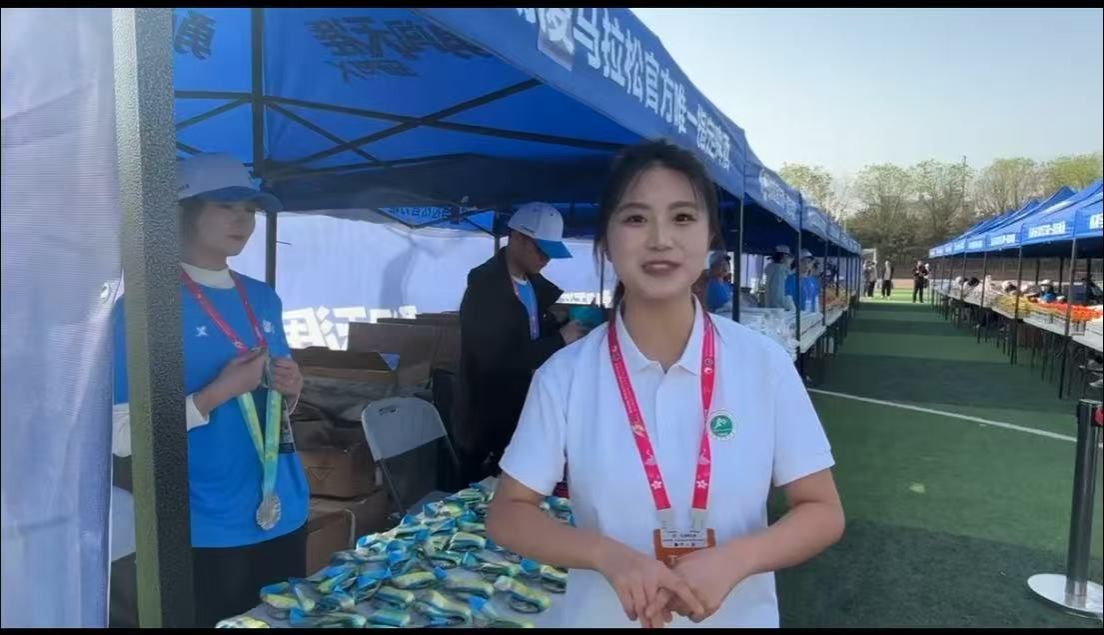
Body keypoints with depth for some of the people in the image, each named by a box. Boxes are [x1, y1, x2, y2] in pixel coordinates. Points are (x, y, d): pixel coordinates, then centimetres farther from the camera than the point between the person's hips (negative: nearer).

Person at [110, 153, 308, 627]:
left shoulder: (265, 299, 6)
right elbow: (120, 436, -14)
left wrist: (290, 391, -6)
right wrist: (217, 393, -22)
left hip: (284, 515, 6)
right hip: (206, 530, -6)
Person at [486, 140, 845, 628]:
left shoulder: (764, 362, -11)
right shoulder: (564, 374, -12)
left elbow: (823, 512, -5)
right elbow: (508, 515, -7)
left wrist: (734, 559, -22)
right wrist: (609, 556, -22)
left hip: (739, 616, 1)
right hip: (603, 615, 0)